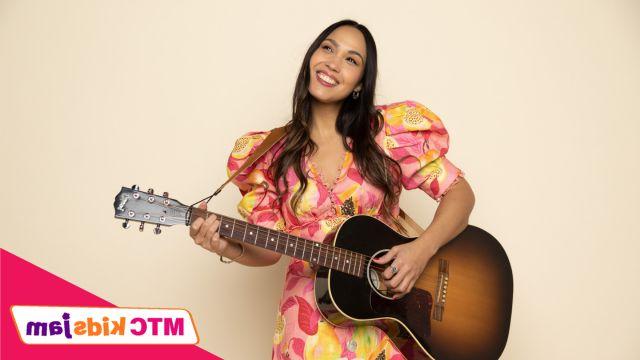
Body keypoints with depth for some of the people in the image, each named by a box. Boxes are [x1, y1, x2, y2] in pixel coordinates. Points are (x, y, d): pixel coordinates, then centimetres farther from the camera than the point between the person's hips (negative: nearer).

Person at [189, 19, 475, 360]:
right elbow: (269, 249, 2)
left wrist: (423, 249, -17)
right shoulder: (270, 153, 1)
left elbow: (460, 193, -1)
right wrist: (230, 248, -18)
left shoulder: (389, 130, -4)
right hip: (313, 321, 1)